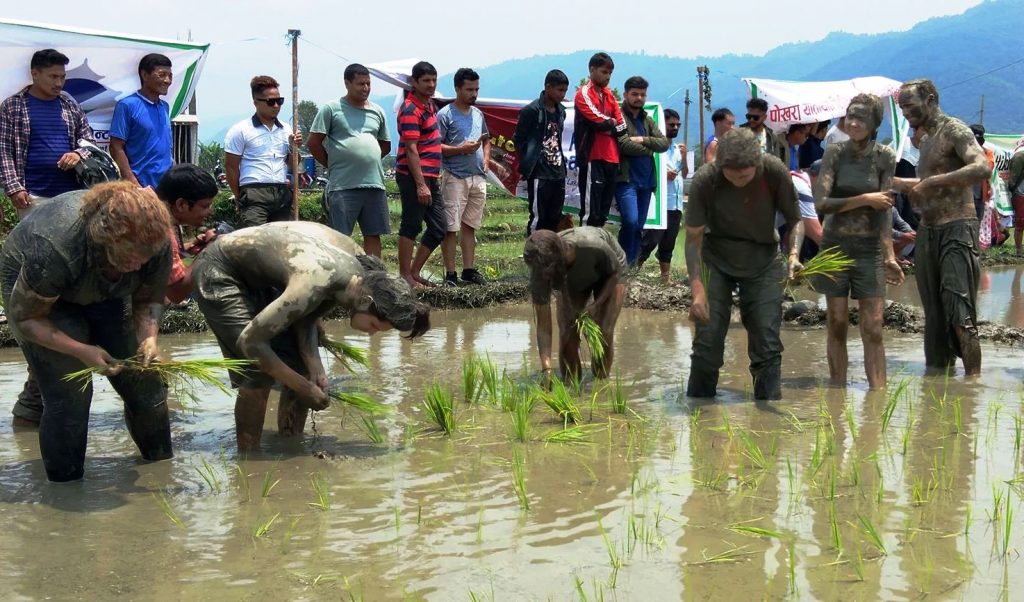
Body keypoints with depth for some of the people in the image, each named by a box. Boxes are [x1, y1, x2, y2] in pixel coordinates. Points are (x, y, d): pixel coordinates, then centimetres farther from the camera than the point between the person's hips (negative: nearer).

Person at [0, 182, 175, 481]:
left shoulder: (157, 245, -29)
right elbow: (25, 317, -27)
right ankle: (65, 482, 0)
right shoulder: (55, 249, -42)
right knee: (69, 392, -16)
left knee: (142, 378, -1)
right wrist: (82, 351, -37)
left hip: (101, 287, 4)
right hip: (33, 288, -4)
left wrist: (148, 338, -28)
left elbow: (148, 299, -9)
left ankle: (162, 462, 19)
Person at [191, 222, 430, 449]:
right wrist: (305, 388, -25)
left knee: (299, 364, 2)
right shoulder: (314, 284, -38)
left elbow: (306, 319, -1)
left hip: (259, 276, 8)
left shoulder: (361, 264, -13)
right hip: (218, 273, -8)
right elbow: (250, 341, -32)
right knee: (258, 376, -16)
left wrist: (315, 369, -16)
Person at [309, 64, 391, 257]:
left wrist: (369, 160, 12)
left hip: (374, 183, 5)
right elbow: (314, 143, -2)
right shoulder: (331, 109, -1)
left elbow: (385, 145, 24)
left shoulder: (377, 111, 14)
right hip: (343, 185, -5)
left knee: (373, 235, 7)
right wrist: (333, 165, 0)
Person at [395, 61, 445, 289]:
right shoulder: (410, 110, -13)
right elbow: (411, 150, -19)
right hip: (413, 176, -9)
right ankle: (405, 276, 5)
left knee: (439, 227, 10)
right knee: (411, 226, -3)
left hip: (430, 176, 9)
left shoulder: (429, 104, 15)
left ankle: (415, 271, 18)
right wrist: (421, 185, -23)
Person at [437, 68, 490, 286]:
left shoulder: (478, 114, 16)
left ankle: (469, 270, 18)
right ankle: (450, 274, -3)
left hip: (478, 177, 7)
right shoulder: (445, 114, -6)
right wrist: (462, 149, -18)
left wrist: (485, 160, 10)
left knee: (470, 226, 12)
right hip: (455, 177, -7)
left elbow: (487, 140, 29)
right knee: (451, 227, -5)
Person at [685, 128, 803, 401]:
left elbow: (795, 220, -6)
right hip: (716, 259, -1)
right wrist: (698, 291, -28)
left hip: (764, 261, 1)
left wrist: (794, 253, -26)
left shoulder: (775, 172, -21)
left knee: (767, 343, -2)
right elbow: (693, 238, -19)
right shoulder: (705, 179, -24)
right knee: (708, 340, -5)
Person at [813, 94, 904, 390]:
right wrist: (865, 199, -14)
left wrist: (890, 255, -8)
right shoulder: (835, 152, -3)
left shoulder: (884, 157, -1)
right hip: (835, 246, 0)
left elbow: (885, 208, -2)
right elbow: (821, 202, -10)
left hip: (870, 249, 0)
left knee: (873, 330, -4)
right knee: (837, 326, 4)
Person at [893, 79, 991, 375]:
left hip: (956, 229, -9)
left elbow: (982, 168, -26)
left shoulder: (954, 130, -8)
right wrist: (893, 181, 23)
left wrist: (931, 181, -26)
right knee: (935, 315, 9)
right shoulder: (928, 140, 20)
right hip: (927, 231, 9)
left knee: (959, 316, -14)